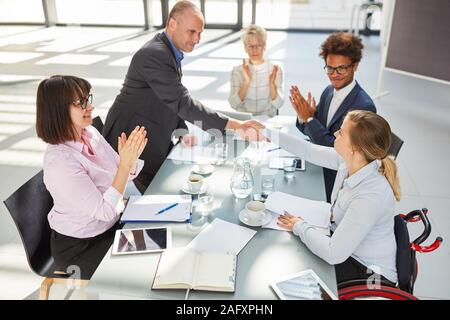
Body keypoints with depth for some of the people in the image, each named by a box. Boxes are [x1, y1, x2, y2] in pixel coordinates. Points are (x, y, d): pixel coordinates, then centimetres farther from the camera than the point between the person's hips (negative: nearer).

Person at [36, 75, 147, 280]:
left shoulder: (90, 133, -6)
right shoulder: (59, 161, -29)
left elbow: (123, 176, 2)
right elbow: (104, 211, -28)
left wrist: (131, 158, -20)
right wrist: (125, 163, -33)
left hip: (111, 224, 7)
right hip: (78, 248, -7)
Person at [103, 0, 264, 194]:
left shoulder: (171, 52, 6)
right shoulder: (154, 55, -25)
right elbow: (182, 102, -33)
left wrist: (181, 131, -1)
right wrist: (234, 126, -37)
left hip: (154, 139, 9)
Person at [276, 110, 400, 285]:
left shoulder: (371, 196, -37)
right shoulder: (350, 159, -15)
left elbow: (333, 254, -34)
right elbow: (311, 151, 2)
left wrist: (300, 226, -19)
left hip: (369, 271, -6)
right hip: (345, 244, 6)